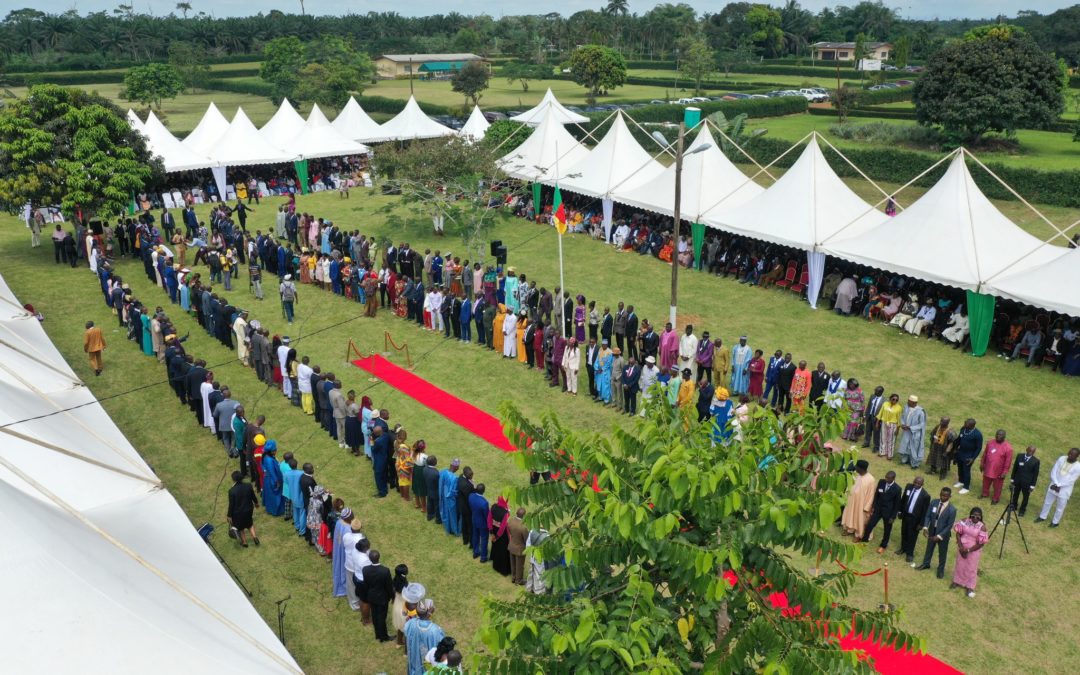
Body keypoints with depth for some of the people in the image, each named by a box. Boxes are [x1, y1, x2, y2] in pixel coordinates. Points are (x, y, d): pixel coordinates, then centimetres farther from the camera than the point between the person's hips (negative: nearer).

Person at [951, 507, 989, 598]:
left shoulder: (982, 527, -20)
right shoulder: (965, 521, -11)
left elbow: (980, 543, -17)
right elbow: (958, 533, -6)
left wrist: (968, 550, -17)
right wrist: (960, 547, -16)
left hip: (973, 551, -3)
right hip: (962, 548, 3)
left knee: (971, 568, 12)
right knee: (959, 565, 20)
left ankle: (970, 587, 30)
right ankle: (957, 581, 42)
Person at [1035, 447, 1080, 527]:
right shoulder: (1062, 459, -9)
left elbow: (1070, 480, -18)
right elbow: (1053, 471, -6)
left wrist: (1058, 486, -18)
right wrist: (1056, 484, -16)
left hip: (1064, 490, -4)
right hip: (1054, 485, 4)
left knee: (1060, 508, 13)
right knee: (1047, 502, 19)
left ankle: (1055, 522, 33)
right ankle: (1042, 517, 38)